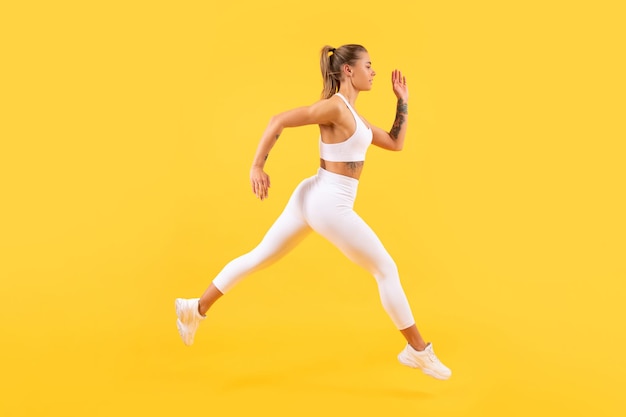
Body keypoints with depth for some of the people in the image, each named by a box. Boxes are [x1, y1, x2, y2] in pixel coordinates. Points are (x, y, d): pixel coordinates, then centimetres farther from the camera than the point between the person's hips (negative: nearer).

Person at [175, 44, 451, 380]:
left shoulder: (352, 115, 15)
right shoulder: (335, 106, -15)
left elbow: (395, 144, 19)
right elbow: (278, 121, -18)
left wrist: (402, 102, 16)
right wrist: (257, 167, -20)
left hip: (313, 198, 10)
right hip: (329, 205, -10)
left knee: (259, 257, 17)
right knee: (387, 271, 2)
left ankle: (196, 308, 26)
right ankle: (418, 350, 15)